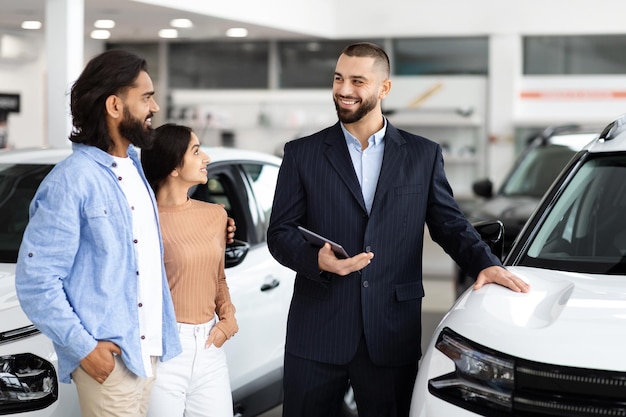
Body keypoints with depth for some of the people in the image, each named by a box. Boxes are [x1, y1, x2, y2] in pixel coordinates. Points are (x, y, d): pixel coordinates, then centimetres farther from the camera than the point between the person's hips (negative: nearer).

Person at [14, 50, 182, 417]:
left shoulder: (134, 167, 11)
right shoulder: (72, 181, -14)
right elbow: (35, 279, -16)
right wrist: (82, 347, -20)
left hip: (148, 351, 8)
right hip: (109, 359, -8)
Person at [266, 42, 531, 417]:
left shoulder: (424, 155, 8)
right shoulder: (302, 154, 6)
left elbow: (450, 224, 12)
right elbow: (279, 233, 4)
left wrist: (486, 263, -6)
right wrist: (317, 259, -16)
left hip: (393, 339, 0)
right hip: (317, 335, 0)